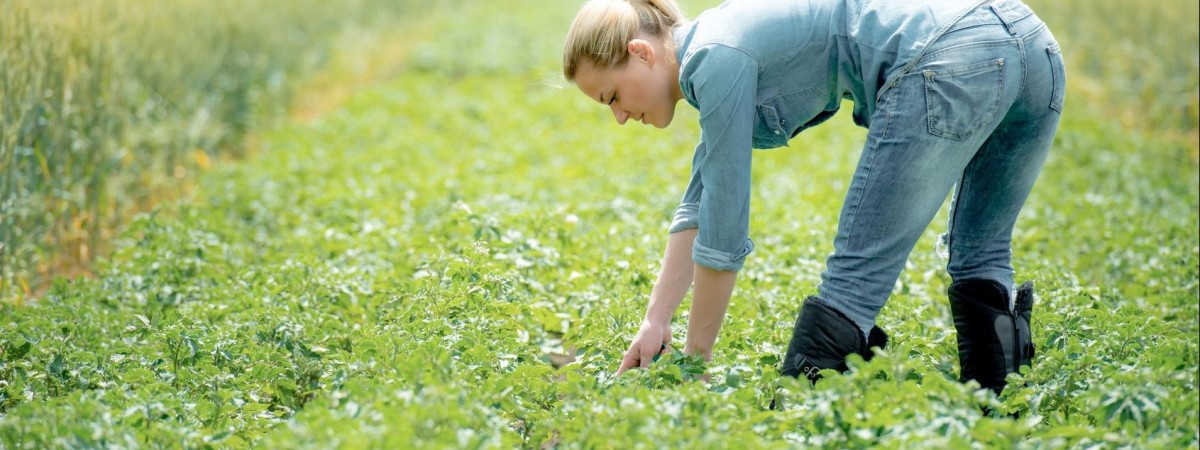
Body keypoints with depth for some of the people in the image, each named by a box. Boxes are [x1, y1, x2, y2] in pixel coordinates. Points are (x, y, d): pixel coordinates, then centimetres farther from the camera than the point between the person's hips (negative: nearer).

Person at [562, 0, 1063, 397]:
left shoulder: (716, 57, -4)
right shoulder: (717, 48, 24)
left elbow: (724, 226, -3)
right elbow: (700, 206, 30)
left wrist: (694, 361, 6)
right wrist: (655, 323, 26)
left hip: (950, 61, -10)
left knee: (856, 273, -4)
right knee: (979, 258, 21)